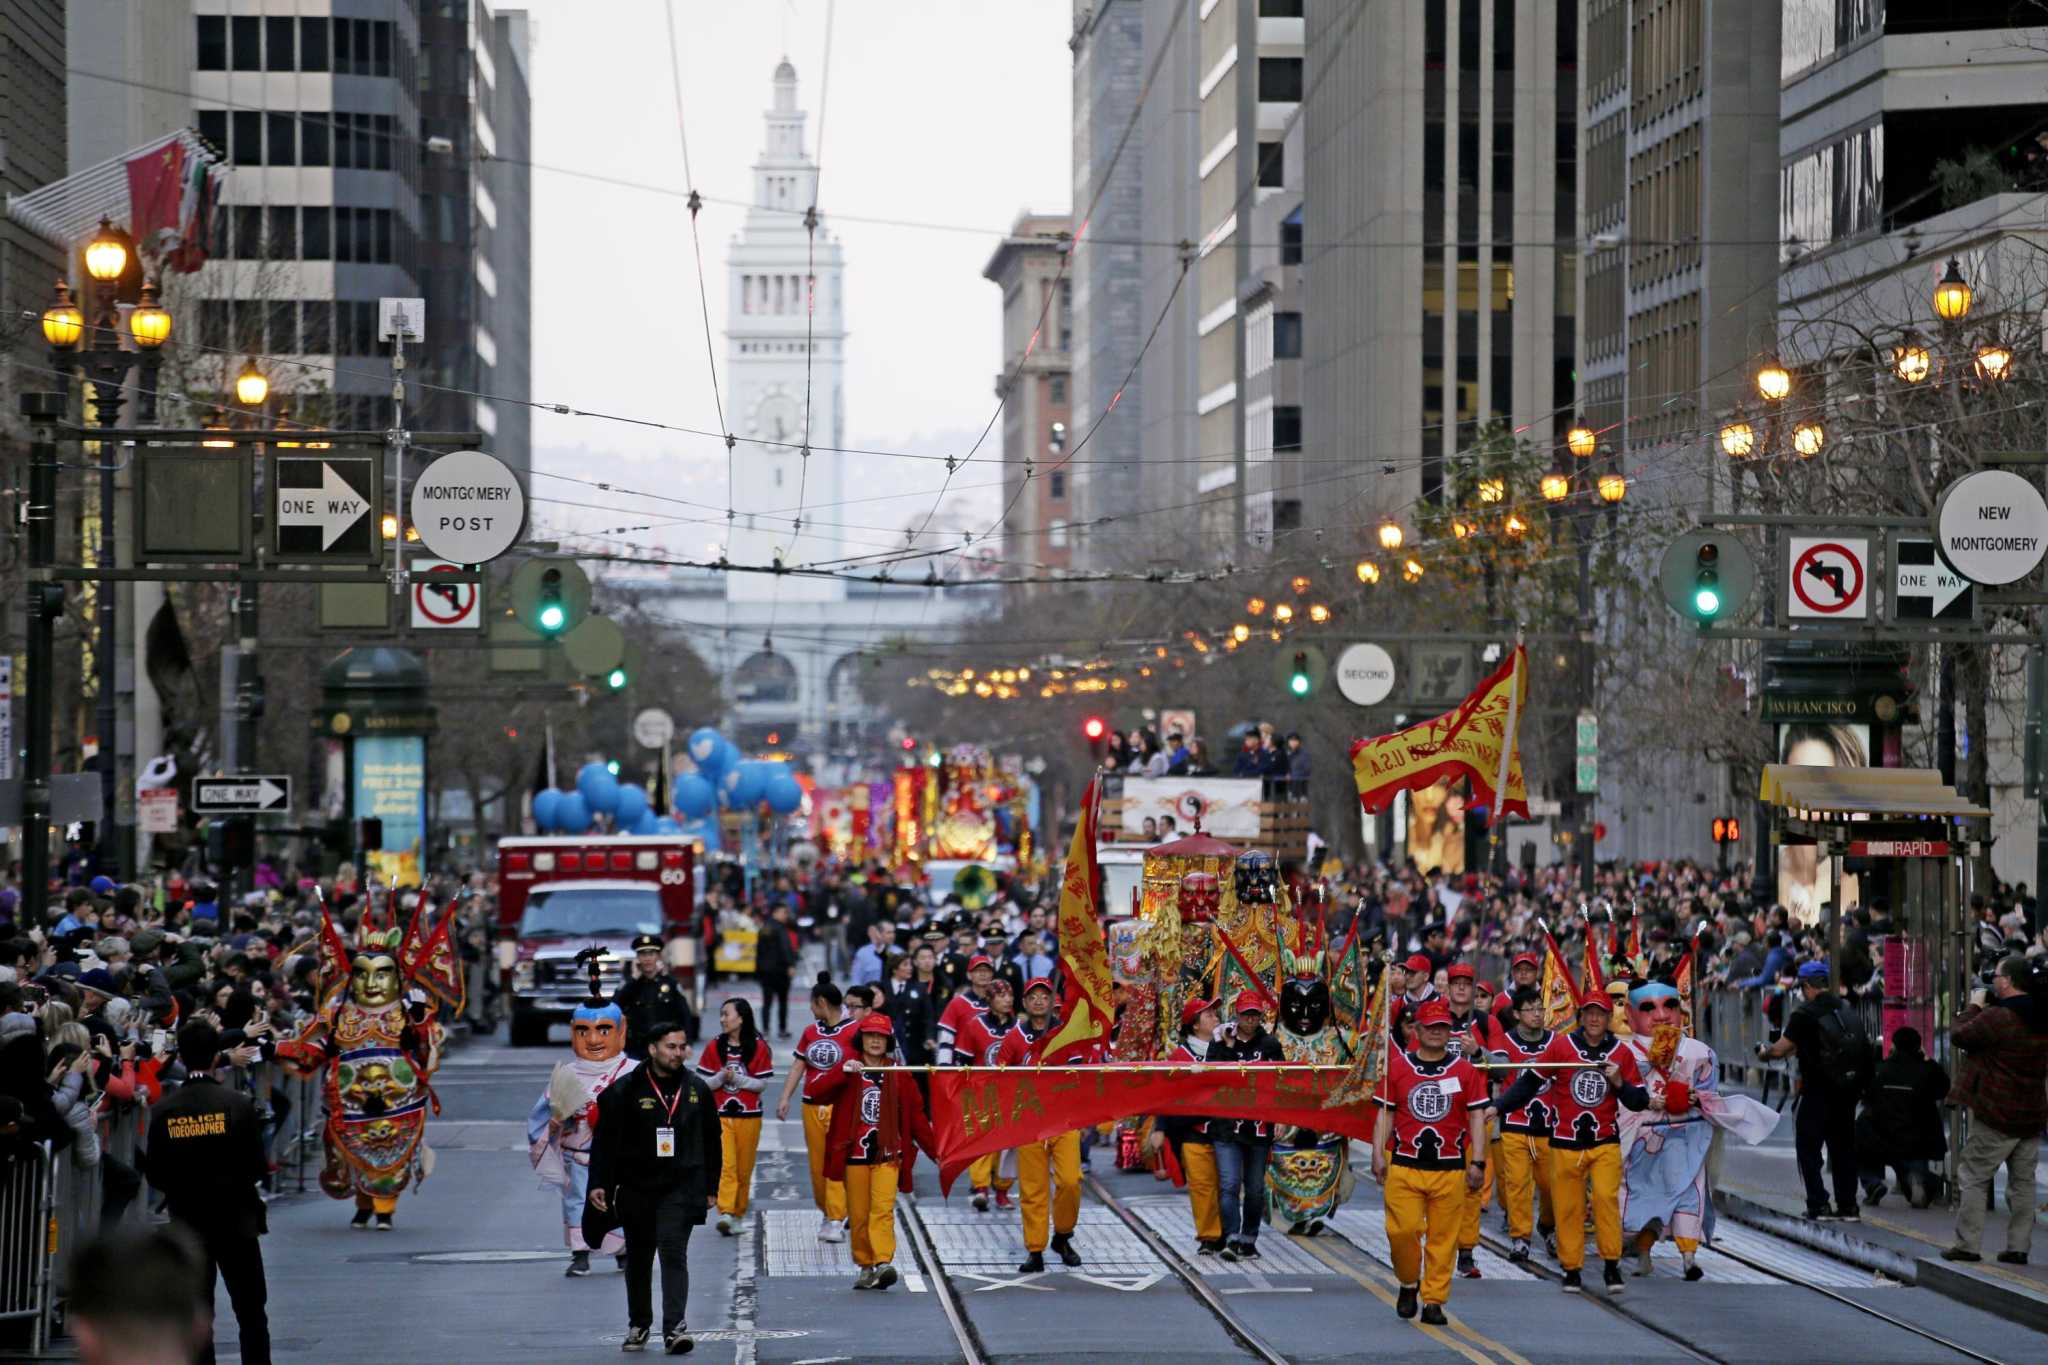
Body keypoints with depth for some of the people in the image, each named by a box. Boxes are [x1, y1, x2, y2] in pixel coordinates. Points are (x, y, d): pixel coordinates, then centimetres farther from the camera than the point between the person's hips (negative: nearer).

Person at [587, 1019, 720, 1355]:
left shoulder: (696, 1090, 5)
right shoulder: (625, 1091, -4)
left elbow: (711, 1141, 13)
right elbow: (606, 1140, -5)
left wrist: (711, 1187, 12)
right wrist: (599, 1184, -12)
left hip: (680, 1188, 0)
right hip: (637, 1189, 0)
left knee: (673, 1252, -14)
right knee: (638, 1260, 12)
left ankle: (675, 1327, -18)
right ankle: (638, 1325, 28)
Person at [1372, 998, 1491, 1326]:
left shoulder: (1465, 1070, 7)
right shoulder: (1397, 1067, 8)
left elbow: (1477, 1117, 6)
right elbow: (1385, 1114, 11)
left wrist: (1477, 1162, -2)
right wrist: (1378, 1155, 1)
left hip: (1450, 1169, 0)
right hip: (1404, 1165, 0)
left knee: (1443, 1237, -1)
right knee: (1402, 1230, -8)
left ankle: (1434, 1300, 6)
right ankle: (1408, 1283, 17)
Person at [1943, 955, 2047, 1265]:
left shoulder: (1996, 1017, -20)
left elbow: (1959, 1035, -9)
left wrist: (1975, 1006, 5)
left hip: (1997, 1115, -7)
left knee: (1974, 1178, 3)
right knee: (2023, 1181, 11)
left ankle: (1967, 1245, 2)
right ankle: (2018, 1248, 11)